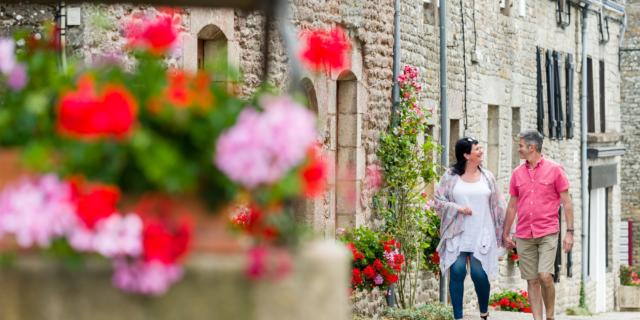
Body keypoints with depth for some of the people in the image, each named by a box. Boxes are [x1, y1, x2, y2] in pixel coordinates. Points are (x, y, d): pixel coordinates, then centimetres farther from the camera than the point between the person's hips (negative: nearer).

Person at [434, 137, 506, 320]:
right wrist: (458, 208, -12)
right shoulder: (451, 176, 1)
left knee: (479, 274, -6)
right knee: (457, 272, -7)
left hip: (481, 236, 1)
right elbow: (438, 200, 2)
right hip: (457, 235, -1)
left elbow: (498, 205, 9)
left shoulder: (487, 177, 8)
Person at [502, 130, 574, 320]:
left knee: (545, 276, -15)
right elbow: (512, 206, 16)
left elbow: (566, 202, -1)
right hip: (524, 236, 4)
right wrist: (506, 234, 16)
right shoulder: (517, 173, 10)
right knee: (532, 280, 2)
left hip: (548, 233, -4)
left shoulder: (555, 170, -1)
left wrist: (570, 232, -7)